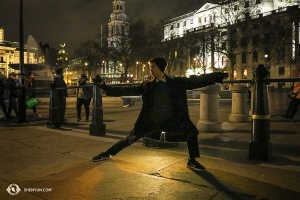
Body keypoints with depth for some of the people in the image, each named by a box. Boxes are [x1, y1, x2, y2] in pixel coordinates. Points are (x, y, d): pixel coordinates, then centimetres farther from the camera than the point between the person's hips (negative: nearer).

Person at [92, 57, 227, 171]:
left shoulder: (177, 83, -5)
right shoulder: (147, 85, -2)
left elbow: (197, 80, -5)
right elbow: (128, 90, 2)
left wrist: (219, 76, -8)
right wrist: (107, 88, 0)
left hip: (171, 121, 0)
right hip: (150, 121, 0)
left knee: (191, 132, -8)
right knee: (130, 139, 5)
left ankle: (191, 161, 15)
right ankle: (107, 154, 26)